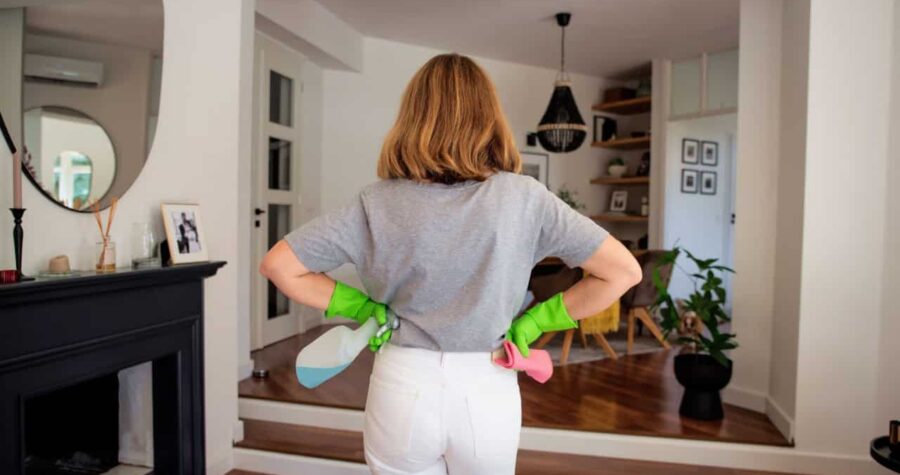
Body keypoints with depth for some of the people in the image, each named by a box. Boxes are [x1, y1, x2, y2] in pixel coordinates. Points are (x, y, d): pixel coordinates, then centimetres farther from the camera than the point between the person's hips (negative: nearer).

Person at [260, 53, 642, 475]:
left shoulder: (378, 203, -11)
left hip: (403, 390, 0)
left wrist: (363, 307, -1)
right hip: (488, 393, 1)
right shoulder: (523, 198, -12)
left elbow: (277, 266, -6)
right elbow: (624, 271, -8)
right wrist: (533, 322, -2)